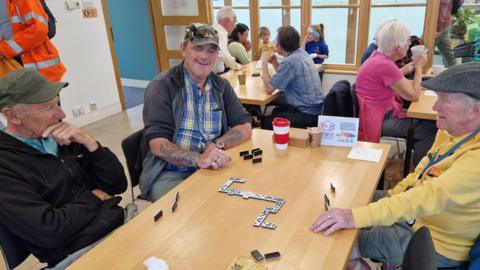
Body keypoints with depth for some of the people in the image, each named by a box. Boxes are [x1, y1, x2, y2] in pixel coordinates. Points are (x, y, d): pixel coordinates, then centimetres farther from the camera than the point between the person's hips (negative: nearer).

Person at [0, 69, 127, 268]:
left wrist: (89, 143, -6)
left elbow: (118, 185, 6)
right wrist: (93, 198, -5)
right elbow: (48, 231, -19)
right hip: (80, 252, -6)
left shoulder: (63, 140, 7)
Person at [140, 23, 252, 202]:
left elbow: (245, 127, 3)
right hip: (169, 173, -4)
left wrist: (217, 145, -17)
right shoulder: (162, 86, -6)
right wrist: (197, 159, -31)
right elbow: (157, 143, -15)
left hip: (212, 168, 5)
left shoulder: (221, 86, 9)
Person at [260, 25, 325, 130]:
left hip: (308, 115, -10)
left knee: (266, 122, 0)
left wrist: (264, 62, -7)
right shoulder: (302, 53, 4)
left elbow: (268, 88, -17)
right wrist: (275, 63, 4)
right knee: (276, 111, 28)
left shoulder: (290, 61, -23)